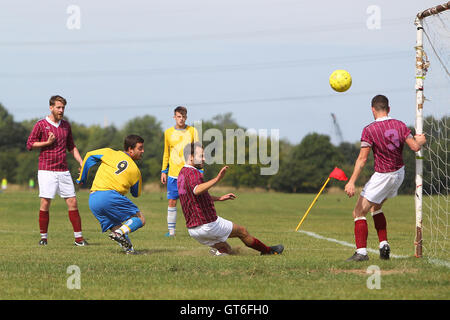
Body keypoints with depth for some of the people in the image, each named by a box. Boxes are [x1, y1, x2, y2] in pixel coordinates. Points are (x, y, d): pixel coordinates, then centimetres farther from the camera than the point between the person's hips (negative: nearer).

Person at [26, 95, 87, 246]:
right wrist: (47, 142, -10)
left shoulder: (66, 125, 13)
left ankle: (79, 238, 1)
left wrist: (82, 163, 12)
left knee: (72, 202, -2)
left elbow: (71, 146, 22)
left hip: (63, 170, 4)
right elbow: (30, 144, 1)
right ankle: (43, 237, 4)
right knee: (45, 203, -7)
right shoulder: (41, 125, -1)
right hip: (46, 170, -4)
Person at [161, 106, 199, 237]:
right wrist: (164, 171, 12)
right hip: (173, 173, 2)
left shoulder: (192, 131, 3)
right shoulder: (168, 132, 9)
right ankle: (171, 230, 5)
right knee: (172, 202, -1)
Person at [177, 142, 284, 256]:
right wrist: (217, 179, -51)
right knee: (242, 231, 12)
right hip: (208, 224, -9)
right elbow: (196, 191, -42)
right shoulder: (193, 173, -19)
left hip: (192, 229, 9)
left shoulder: (183, 173, 13)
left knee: (226, 249, 19)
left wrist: (219, 198, 26)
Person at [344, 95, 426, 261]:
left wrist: (352, 182, -20)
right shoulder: (400, 125, -2)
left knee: (359, 213, -1)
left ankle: (361, 251, -11)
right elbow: (415, 147, -4)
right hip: (399, 173, 7)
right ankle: (384, 245, 16)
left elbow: (362, 159, -20)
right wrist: (420, 140, 20)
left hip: (383, 177, -7)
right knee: (375, 207, 26)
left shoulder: (369, 130, -16)